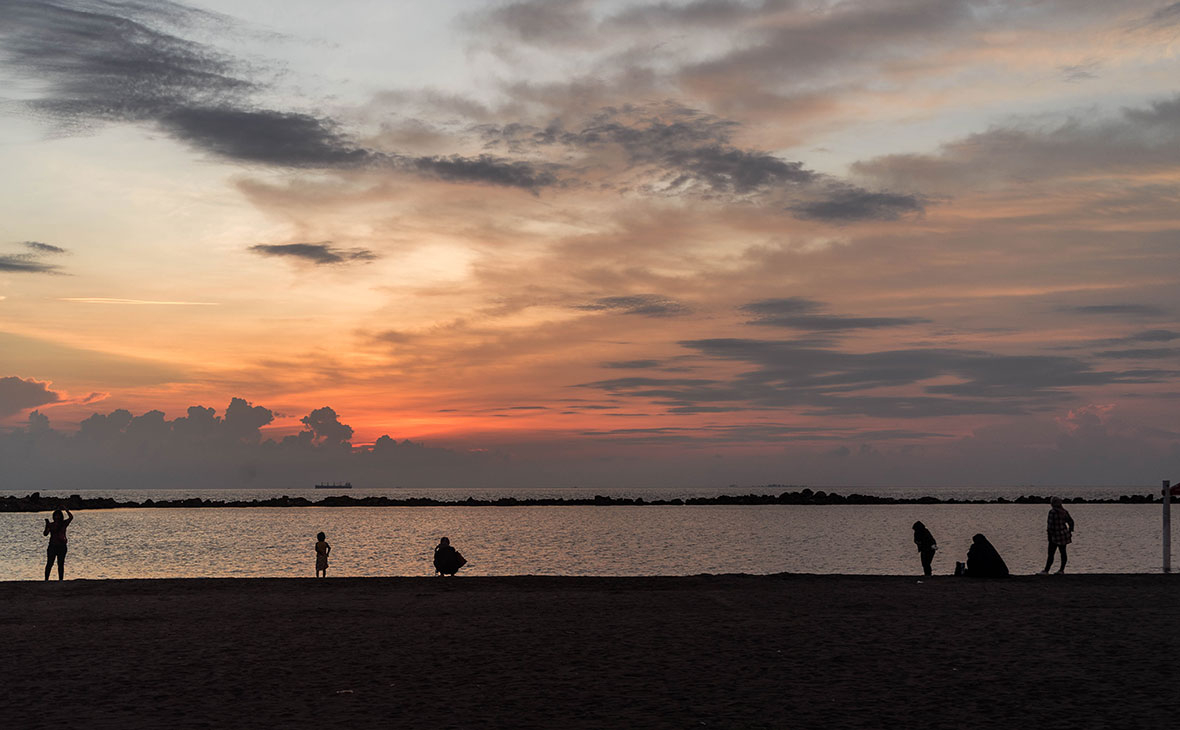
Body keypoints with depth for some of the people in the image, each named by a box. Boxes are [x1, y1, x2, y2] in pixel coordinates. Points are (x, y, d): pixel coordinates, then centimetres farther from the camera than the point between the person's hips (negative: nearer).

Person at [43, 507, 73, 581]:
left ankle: (61, 580, 6)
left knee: (61, 564, 3)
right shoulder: (51, 525, 4)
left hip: (62, 546, 1)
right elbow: (45, 533, -8)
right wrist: (47, 525, -20)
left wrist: (66, 510, -14)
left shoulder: (64, 523, 7)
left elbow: (71, 517, -6)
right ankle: (46, 579, -3)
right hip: (52, 546, -1)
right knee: (49, 564, -6)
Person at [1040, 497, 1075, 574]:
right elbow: (1071, 522, 11)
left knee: (1051, 554, -2)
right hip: (1064, 535, 7)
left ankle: (1046, 570, 0)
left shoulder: (1052, 512, -17)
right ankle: (1062, 569, 16)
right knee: (1063, 552, 11)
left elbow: (1051, 524, -18)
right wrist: (1070, 532, 19)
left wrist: (1049, 535, -10)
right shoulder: (1064, 511, 3)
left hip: (1055, 536, -7)